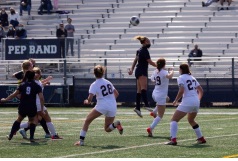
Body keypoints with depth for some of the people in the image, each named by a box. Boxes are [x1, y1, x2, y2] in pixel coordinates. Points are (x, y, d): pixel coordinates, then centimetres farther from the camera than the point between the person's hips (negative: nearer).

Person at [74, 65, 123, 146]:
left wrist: (87, 101, 10)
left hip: (102, 106, -5)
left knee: (87, 121, 13)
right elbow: (116, 94, 20)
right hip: (113, 107, 5)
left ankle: (81, 140, 5)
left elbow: (90, 98, -12)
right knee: (107, 129, 16)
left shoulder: (94, 85, -2)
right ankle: (116, 124, -16)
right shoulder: (108, 82, 15)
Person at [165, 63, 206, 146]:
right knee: (191, 120, 30)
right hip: (196, 102, 7)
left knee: (174, 120, -3)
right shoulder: (192, 78, 18)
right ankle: (201, 139, 30)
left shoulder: (181, 78, -2)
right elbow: (201, 90, 18)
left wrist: (176, 101, -4)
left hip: (187, 102, -7)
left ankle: (173, 139, -19)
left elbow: (181, 91, -15)